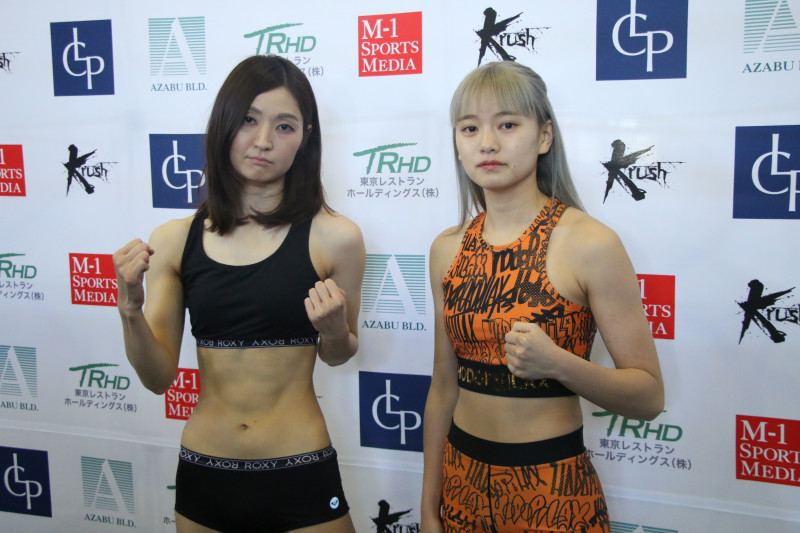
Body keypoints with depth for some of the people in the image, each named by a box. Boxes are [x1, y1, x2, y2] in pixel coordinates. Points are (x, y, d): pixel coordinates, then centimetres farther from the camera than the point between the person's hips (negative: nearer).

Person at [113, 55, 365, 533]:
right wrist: (131, 308, -18)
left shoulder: (334, 238, -10)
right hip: (203, 478, 3)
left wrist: (334, 332, -16)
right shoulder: (174, 240, -3)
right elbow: (159, 377, -2)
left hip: (301, 477, -2)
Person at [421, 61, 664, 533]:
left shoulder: (589, 244, -14)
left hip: (553, 489, -4)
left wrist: (557, 363, -28)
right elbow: (444, 387, 6)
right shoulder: (448, 249, 0)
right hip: (463, 478, 4)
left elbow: (649, 396, -11)